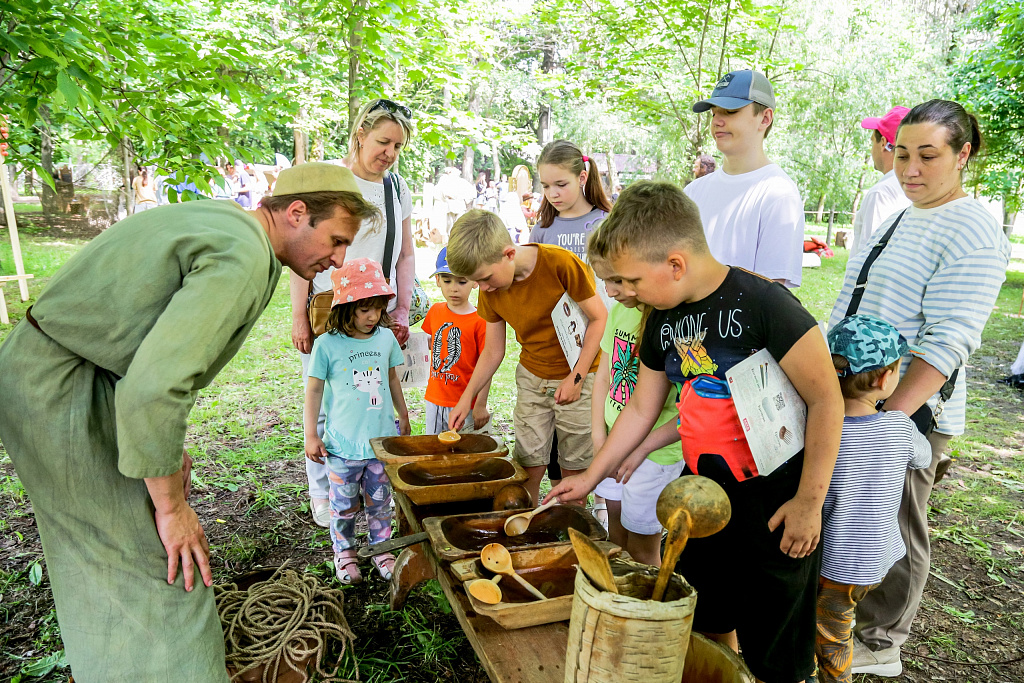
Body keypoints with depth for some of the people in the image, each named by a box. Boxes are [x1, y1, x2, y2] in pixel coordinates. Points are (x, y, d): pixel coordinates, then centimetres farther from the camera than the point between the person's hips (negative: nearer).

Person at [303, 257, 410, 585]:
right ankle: (344, 551, 34)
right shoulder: (327, 345, -10)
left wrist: (403, 416, 20)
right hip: (343, 444, -2)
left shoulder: (386, 338, 0)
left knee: (380, 502, 15)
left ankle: (381, 548, 34)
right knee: (344, 505, 12)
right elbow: (314, 390, -3)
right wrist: (311, 435, -3)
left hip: (383, 440, 3)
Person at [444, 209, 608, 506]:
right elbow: (493, 351, 5)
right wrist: (466, 398, -2)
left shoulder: (561, 263, -22)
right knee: (528, 465, 5)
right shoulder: (490, 291, -5)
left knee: (575, 467, 5)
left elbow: (599, 318, -14)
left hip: (579, 376, -4)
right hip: (531, 378, 4)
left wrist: (577, 376, -15)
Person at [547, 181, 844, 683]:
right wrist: (592, 476, 15)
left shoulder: (761, 302, -21)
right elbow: (641, 409, 12)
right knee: (705, 624, 21)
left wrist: (809, 502, -15)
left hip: (774, 498, -6)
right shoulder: (662, 321, 1)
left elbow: (826, 400, -17)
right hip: (702, 490, 6)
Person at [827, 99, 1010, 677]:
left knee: (896, 528, 8)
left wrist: (889, 415, -27)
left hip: (907, 412, -7)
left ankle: (879, 644, 27)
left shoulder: (973, 231, -13)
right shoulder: (899, 220, 13)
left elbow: (949, 340, -21)